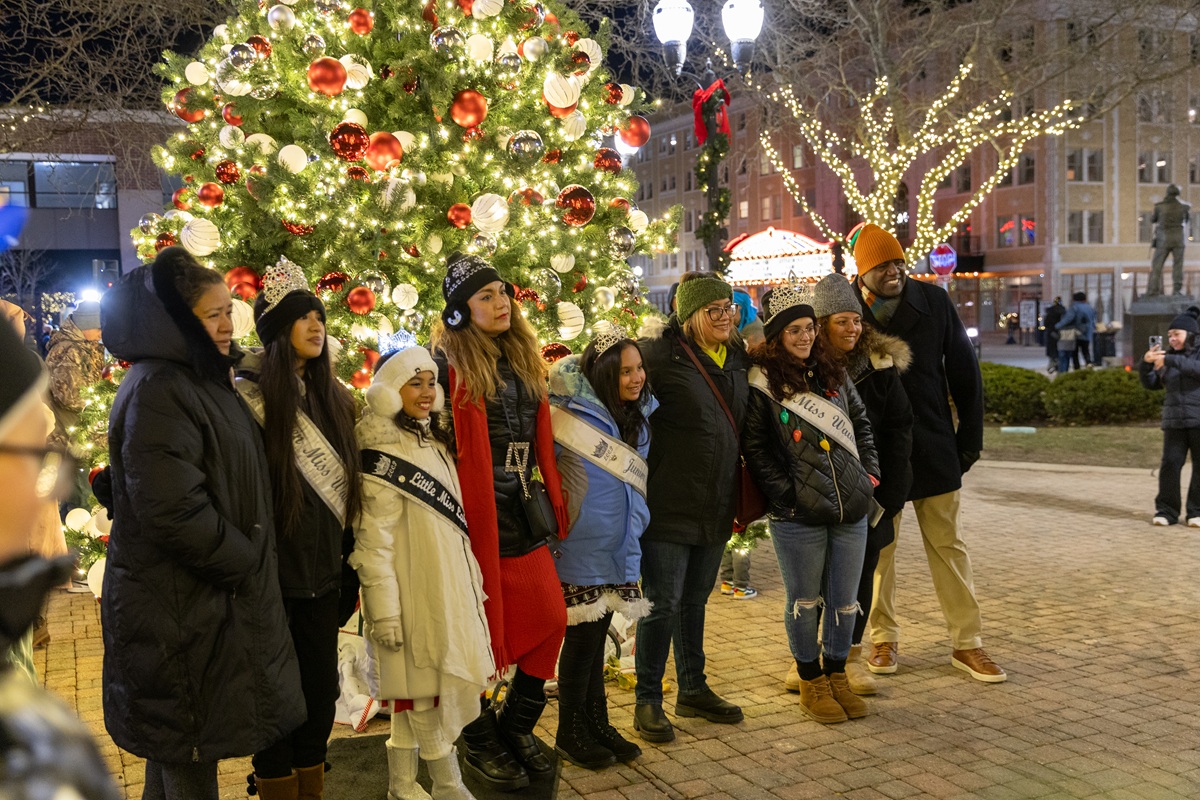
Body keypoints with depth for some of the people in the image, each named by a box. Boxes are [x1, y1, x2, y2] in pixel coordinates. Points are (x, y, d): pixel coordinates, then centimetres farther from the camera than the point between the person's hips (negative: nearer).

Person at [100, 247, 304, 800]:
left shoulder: (203, 382, 12)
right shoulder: (157, 392, -20)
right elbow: (174, 512, -28)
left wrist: (251, 560, 11)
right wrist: (247, 564, -16)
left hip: (211, 601, 10)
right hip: (180, 609, -10)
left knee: (178, 750, 20)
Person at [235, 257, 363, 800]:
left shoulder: (333, 399, 9)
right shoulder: (249, 398, -10)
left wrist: (349, 566, 13)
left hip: (324, 576, 6)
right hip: (274, 577, -5)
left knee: (320, 693, 13)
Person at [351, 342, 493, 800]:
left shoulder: (436, 443, 12)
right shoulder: (384, 453, -13)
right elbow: (374, 540, -17)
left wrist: (472, 582, 20)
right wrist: (384, 611, -20)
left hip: (449, 593, 8)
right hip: (414, 600, -8)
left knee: (416, 699, 13)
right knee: (426, 700, 0)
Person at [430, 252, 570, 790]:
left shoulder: (524, 358, 14)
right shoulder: (450, 365, -9)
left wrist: (554, 507, 17)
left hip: (525, 510, 7)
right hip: (478, 514, -7)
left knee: (550, 619, 6)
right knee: (486, 631, 3)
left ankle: (516, 726, 25)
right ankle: (482, 744, 22)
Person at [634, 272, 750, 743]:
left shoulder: (738, 358, 10)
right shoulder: (662, 354, -12)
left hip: (715, 508, 7)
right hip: (670, 505, -6)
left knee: (695, 601, 19)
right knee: (662, 604, 0)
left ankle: (693, 690, 33)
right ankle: (648, 702, 14)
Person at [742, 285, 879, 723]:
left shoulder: (833, 371, 10)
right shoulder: (762, 383, -6)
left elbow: (861, 425, 17)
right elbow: (756, 450, -6)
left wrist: (869, 475, 7)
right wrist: (787, 494, -12)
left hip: (851, 508, 5)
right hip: (797, 518, -4)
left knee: (845, 601, 12)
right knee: (805, 602, 8)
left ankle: (837, 676, 30)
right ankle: (811, 683, 25)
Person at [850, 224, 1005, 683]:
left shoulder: (933, 302, -3)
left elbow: (964, 373, 4)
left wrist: (969, 439, 2)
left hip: (933, 447, 1)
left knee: (948, 545, 7)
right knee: (877, 547, 9)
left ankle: (967, 643, 16)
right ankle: (884, 638, 24)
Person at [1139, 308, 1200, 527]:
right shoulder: (1168, 358, 15)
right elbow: (1151, 383, 10)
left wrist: (1170, 360, -28)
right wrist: (1146, 363, -8)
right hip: (1174, 422, 4)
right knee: (1170, 464, -4)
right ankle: (1166, 511, 0)